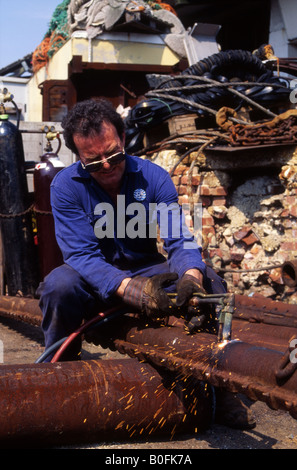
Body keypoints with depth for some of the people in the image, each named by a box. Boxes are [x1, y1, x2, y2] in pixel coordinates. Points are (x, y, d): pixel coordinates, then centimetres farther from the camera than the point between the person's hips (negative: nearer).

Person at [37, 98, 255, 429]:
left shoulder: (153, 177, -8)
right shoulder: (66, 186, -13)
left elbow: (179, 240, -15)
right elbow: (80, 253, -22)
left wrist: (191, 275, -41)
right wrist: (128, 287, -41)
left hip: (147, 272, 2)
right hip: (97, 286, -2)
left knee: (208, 280, -22)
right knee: (59, 285, -34)